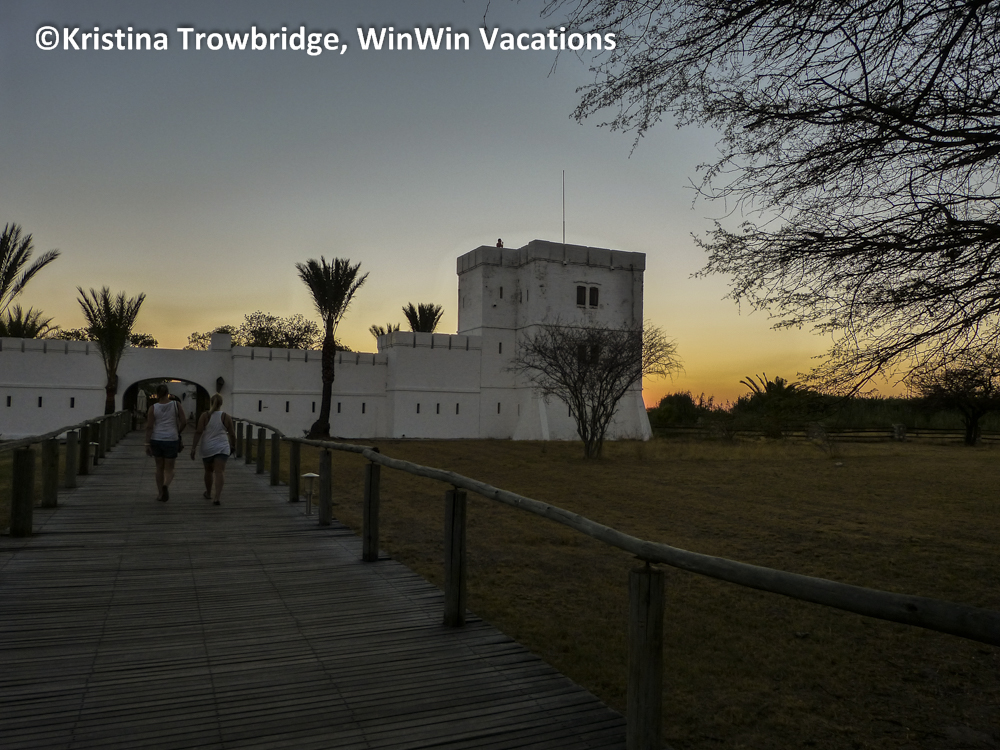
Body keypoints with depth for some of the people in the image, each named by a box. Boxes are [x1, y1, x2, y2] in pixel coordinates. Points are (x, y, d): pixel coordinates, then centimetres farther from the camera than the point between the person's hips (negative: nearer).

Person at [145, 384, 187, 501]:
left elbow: (149, 427, -7)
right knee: (169, 469, 7)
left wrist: (147, 444, -4)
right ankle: (165, 485, -23)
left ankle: (160, 494, 23)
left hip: (156, 440, 1)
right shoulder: (176, 405, -3)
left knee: (159, 467, 17)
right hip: (171, 440, -1)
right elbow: (184, 422, -4)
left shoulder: (153, 408, -3)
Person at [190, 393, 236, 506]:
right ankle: (217, 497, -20)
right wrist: (233, 445, 18)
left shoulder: (205, 416, -3)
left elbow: (198, 432, -9)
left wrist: (194, 447, -5)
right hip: (222, 448, -1)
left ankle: (208, 493, 37)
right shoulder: (226, 417, -3)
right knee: (219, 472, -7)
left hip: (207, 448, 2)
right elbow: (232, 434, 1)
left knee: (208, 471, 19)